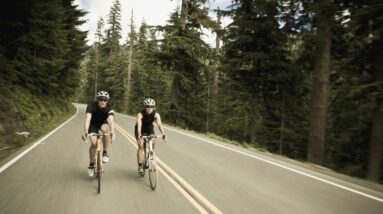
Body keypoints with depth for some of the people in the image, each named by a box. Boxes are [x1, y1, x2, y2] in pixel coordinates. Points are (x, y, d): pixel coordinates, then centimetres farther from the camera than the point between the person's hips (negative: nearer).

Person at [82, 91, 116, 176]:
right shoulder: (91, 105, -30)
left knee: (105, 129, -34)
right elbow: (88, 118, -43)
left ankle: (105, 153, -18)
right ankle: (91, 164, 7)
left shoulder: (109, 108, -28)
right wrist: (85, 132, -58)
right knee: (94, 143, -16)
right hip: (93, 124, 0)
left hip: (103, 123, 1)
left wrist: (112, 132, -60)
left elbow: (111, 120, -42)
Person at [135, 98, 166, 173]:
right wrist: (139, 134, -62)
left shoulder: (156, 114, -26)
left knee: (152, 145, -12)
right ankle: (140, 166, -10)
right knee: (141, 146, -17)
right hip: (140, 130, -2)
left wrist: (163, 133, -57)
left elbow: (159, 124, -41)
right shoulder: (140, 114, -31)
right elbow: (139, 124, -46)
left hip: (150, 129, 2)